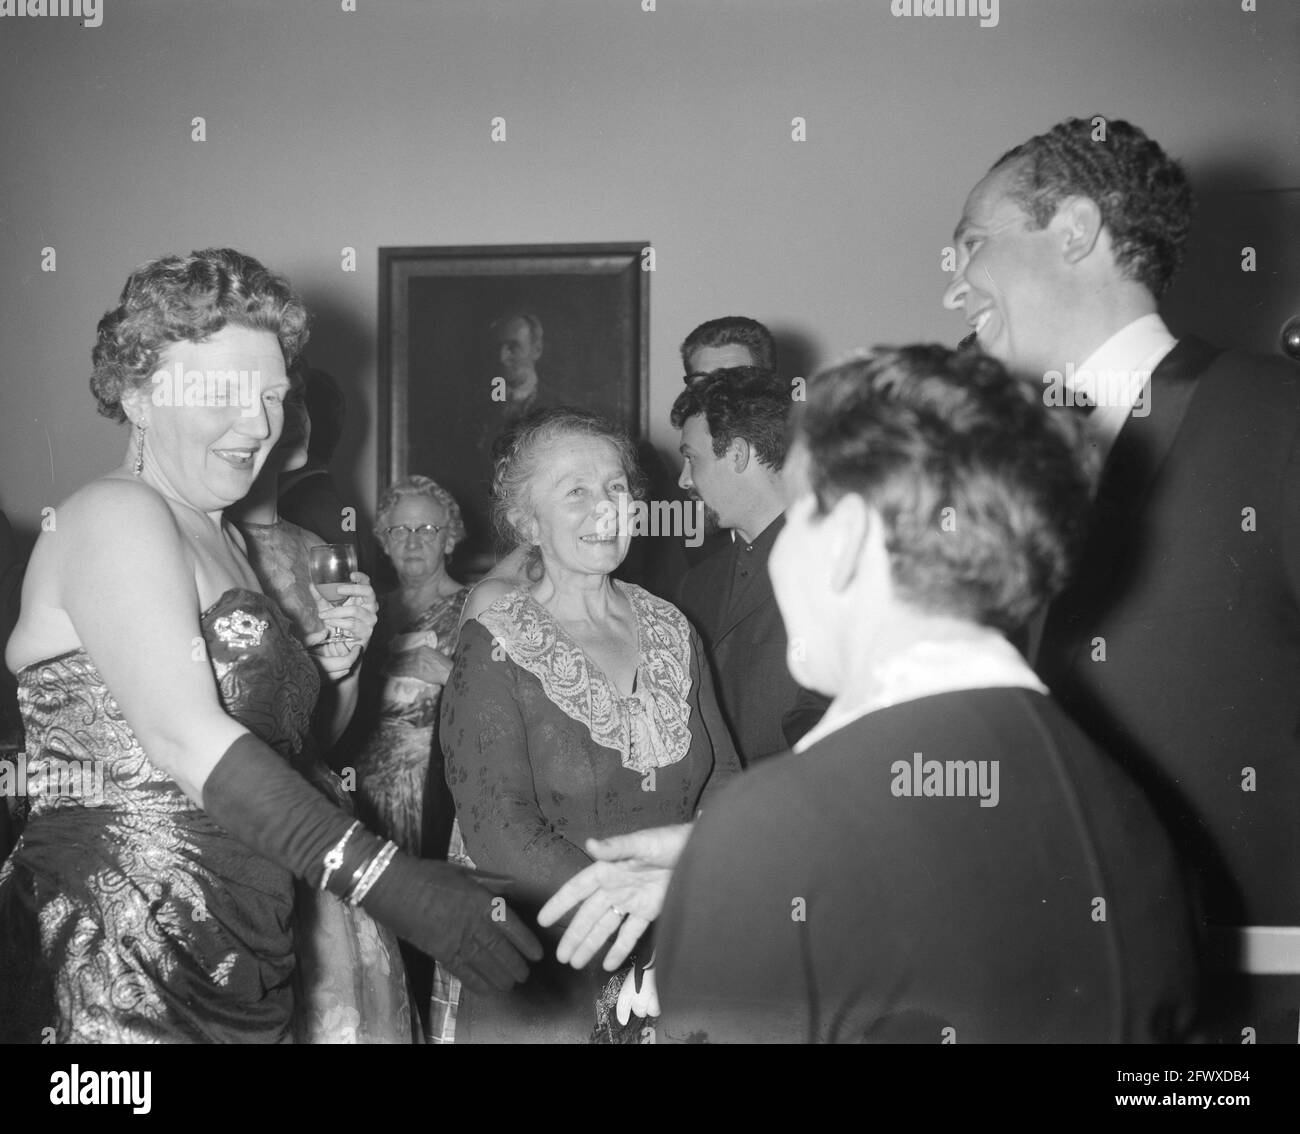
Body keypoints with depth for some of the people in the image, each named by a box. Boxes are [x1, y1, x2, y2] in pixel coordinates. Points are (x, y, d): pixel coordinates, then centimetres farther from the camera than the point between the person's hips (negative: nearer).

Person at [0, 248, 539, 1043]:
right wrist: (394, 886, -28)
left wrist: (328, 660, -3)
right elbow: (185, 741, -22)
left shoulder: (219, 534, 16)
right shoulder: (117, 516, -10)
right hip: (120, 970, -8)